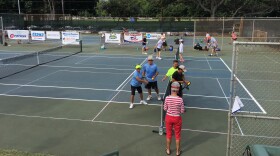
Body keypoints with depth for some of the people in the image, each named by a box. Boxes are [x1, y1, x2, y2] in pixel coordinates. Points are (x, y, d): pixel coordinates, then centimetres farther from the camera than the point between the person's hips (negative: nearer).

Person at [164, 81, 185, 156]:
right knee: (177, 135, 17)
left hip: (169, 117, 1)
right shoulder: (180, 99, -21)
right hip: (177, 118, -1)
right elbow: (182, 111, -13)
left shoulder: (167, 98, -17)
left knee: (169, 134, 20)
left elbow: (165, 109, -5)